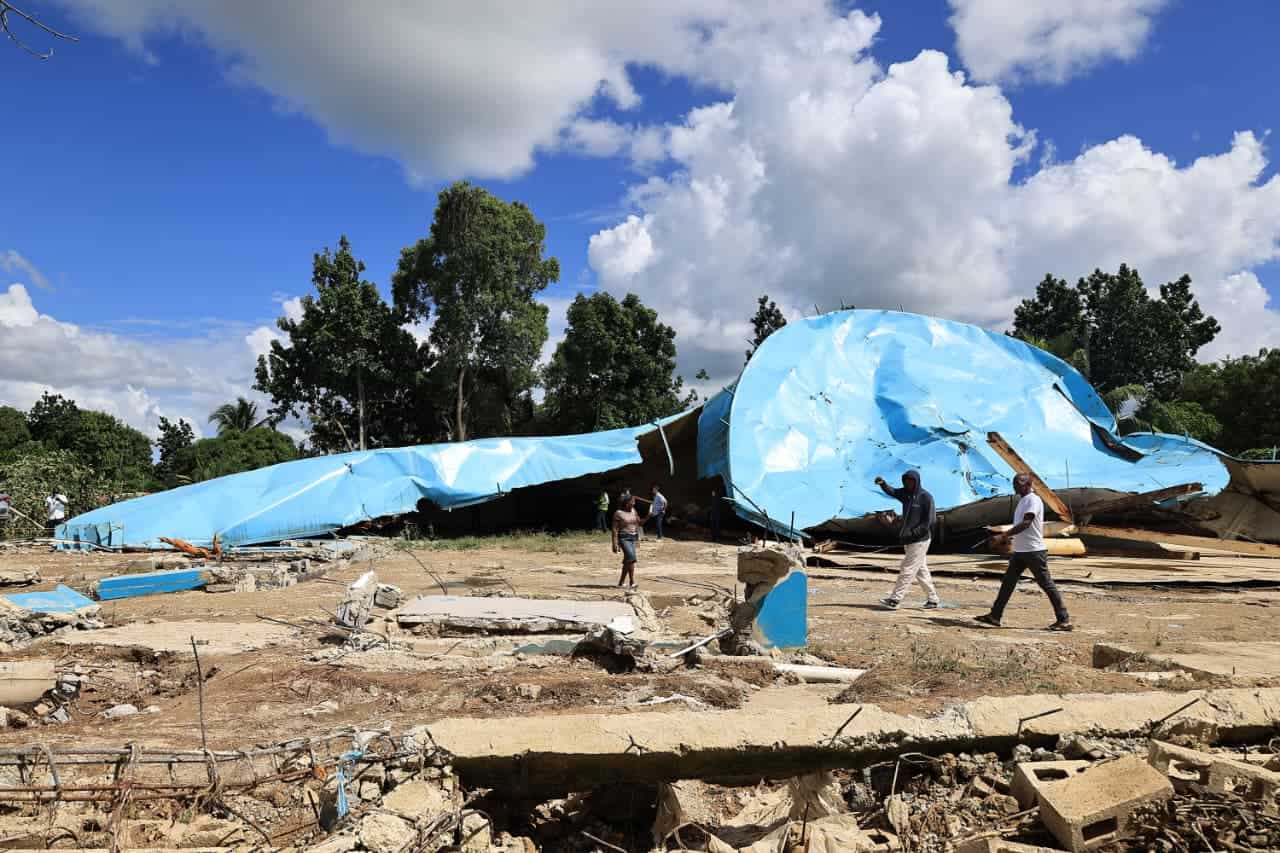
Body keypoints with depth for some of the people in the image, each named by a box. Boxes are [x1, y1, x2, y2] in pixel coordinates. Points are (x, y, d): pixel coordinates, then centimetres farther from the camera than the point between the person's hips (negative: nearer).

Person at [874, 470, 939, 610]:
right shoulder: (906, 493, 10)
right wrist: (882, 484, -19)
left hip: (920, 540, -7)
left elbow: (928, 521, -15)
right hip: (909, 540, 8)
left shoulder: (926, 497, -12)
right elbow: (891, 491, 2)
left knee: (907, 570, -7)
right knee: (921, 571, 14)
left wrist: (912, 533, -21)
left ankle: (894, 600, -7)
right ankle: (932, 599, 24)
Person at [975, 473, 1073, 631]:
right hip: (1019, 550, 9)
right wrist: (1008, 537, 15)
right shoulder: (1023, 500, 15)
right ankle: (995, 616, 8)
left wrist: (1003, 536, -27)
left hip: (1034, 551, -9)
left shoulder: (1033, 500, -15)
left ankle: (1064, 620, 7)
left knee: (1047, 584, -2)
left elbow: (1025, 524, -24)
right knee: (1007, 582, 6)